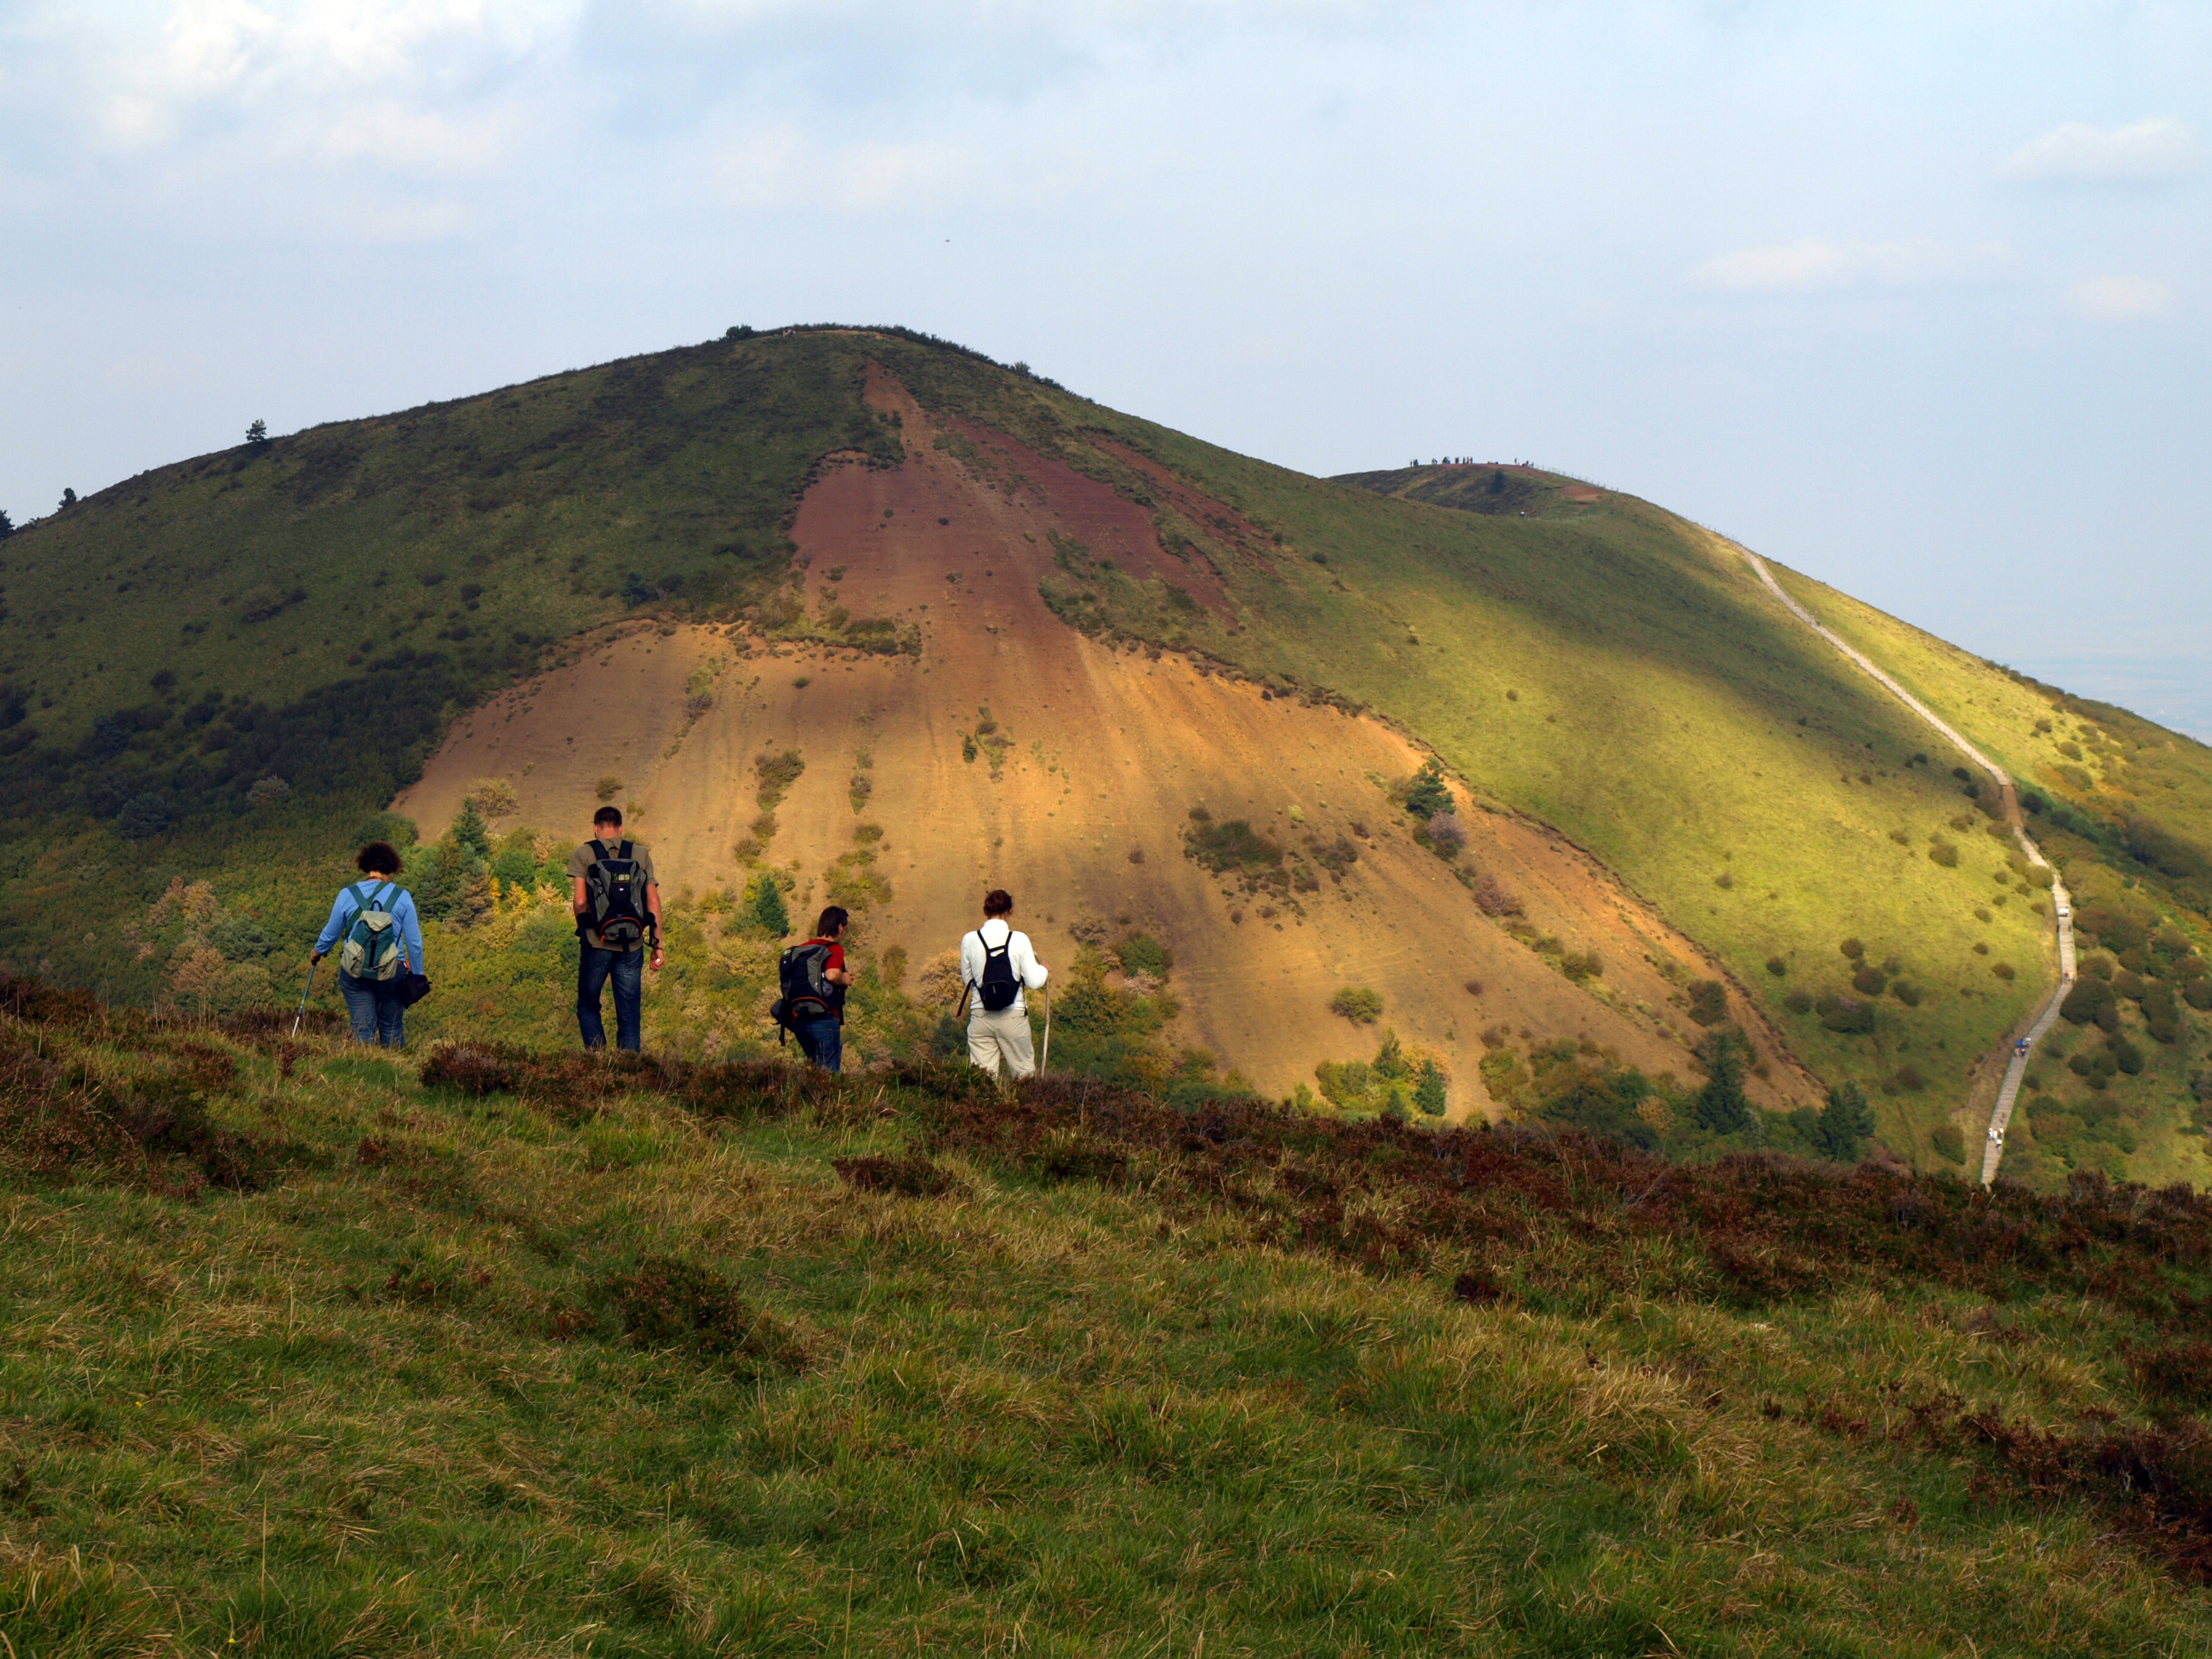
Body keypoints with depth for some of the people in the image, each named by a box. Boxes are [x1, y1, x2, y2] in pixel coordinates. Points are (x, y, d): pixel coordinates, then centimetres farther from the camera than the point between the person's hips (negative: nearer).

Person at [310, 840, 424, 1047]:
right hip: (393, 973, 0)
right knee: (392, 1028, 12)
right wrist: (417, 975, 11)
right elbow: (414, 941, 0)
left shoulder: (347, 895, -2)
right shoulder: (402, 897, -4)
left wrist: (317, 952, 30)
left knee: (363, 1030, 4)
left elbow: (331, 933, 9)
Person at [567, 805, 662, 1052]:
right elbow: (653, 902, 4)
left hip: (597, 944, -2)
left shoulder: (583, 854, 1)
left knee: (588, 1006, 13)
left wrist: (584, 929, 11)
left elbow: (579, 901, -6)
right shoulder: (641, 855, 8)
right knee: (629, 1015, 7)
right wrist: (658, 945, 7)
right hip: (632, 947, 2)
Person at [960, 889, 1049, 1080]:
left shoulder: (970, 940, -2)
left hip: (980, 1016, 2)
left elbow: (967, 981, 8)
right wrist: (1043, 970, 15)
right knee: (1025, 1073, 11)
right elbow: (1034, 982, -6)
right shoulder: (1019, 940, -8)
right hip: (1013, 1016, -2)